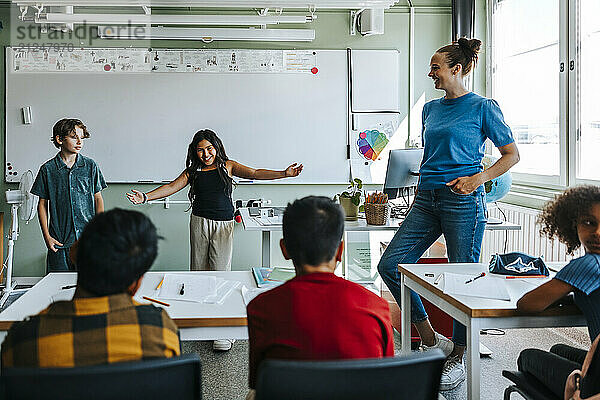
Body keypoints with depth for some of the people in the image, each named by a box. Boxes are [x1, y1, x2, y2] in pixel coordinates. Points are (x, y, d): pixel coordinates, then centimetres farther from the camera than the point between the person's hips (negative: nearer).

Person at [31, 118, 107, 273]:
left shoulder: (90, 166, 3)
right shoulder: (48, 169, 0)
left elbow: (98, 198, 9)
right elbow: (42, 204, 6)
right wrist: (47, 236, -1)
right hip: (60, 240, -1)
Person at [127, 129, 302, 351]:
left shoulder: (228, 166, 5)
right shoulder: (193, 171, 9)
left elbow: (254, 173, -5)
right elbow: (171, 187, 4)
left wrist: (284, 173, -18)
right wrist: (145, 197, -9)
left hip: (224, 225, -2)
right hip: (200, 223, 2)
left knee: (220, 272, -6)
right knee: (198, 271, 3)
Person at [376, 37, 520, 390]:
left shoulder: (483, 107, -2)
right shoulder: (431, 109, 16)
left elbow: (512, 154, 0)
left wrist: (478, 178, -13)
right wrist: (423, 185, 14)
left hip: (463, 201, -7)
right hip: (427, 199, 7)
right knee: (391, 264, -3)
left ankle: (458, 360, 15)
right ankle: (431, 339, 9)